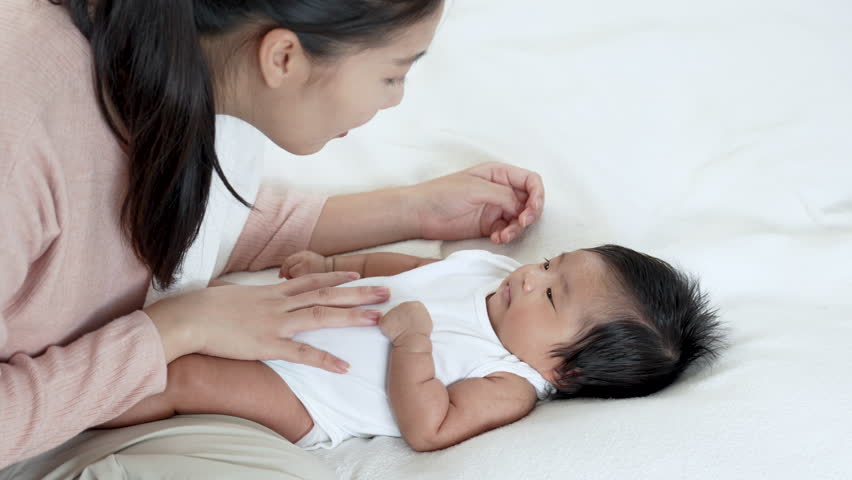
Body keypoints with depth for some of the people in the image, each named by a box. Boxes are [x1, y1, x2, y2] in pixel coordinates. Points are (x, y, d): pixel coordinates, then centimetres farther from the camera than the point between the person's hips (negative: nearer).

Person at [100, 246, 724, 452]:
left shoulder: (510, 387, -21)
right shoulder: (488, 268, 2)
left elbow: (428, 428, -30)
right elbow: (408, 265, 16)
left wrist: (411, 337, -32)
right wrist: (332, 265, 7)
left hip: (302, 395, -8)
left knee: (186, 376, -14)